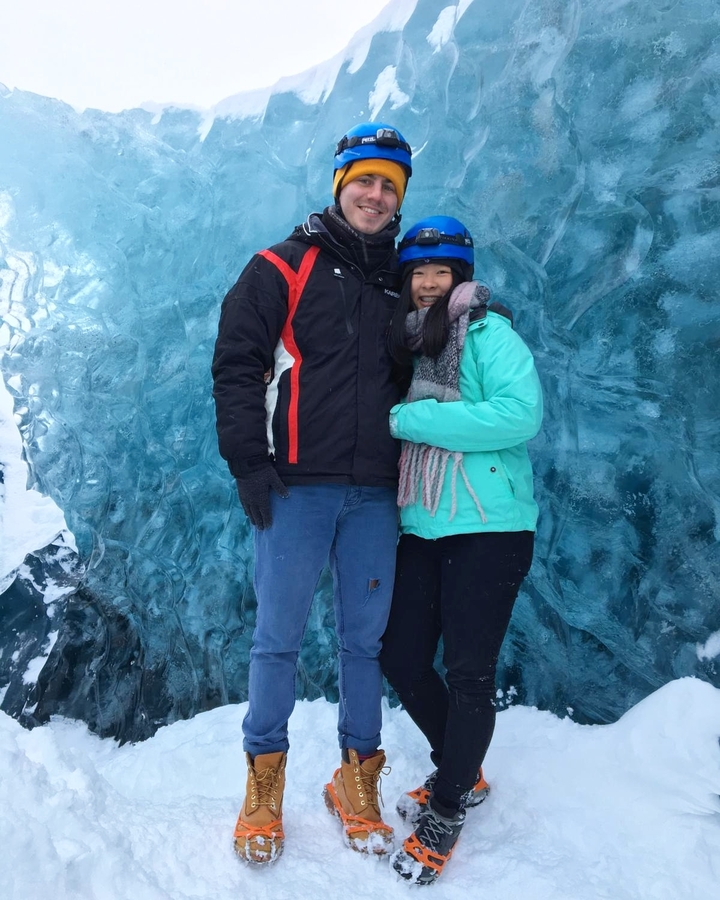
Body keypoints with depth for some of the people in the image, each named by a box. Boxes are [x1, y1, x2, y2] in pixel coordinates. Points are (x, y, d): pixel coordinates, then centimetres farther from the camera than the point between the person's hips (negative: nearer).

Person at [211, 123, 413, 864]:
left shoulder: (399, 284, 16)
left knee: (365, 638, 9)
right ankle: (263, 784, 22)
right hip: (296, 487, -3)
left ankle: (357, 781, 26)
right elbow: (236, 363, -3)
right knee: (279, 637, 3)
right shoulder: (282, 268, 3)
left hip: (375, 495, 4)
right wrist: (249, 462, -10)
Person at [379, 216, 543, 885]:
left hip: (489, 528, -7)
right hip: (420, 528, 7)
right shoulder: (404, 344, 13)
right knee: (402, 661, 9)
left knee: (469, 674, 1)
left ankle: (445, 812, 24)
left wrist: (410, 419, -19)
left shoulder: (488, 332, -6)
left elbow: (520, 414, -22)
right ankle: (464, 776, 35)